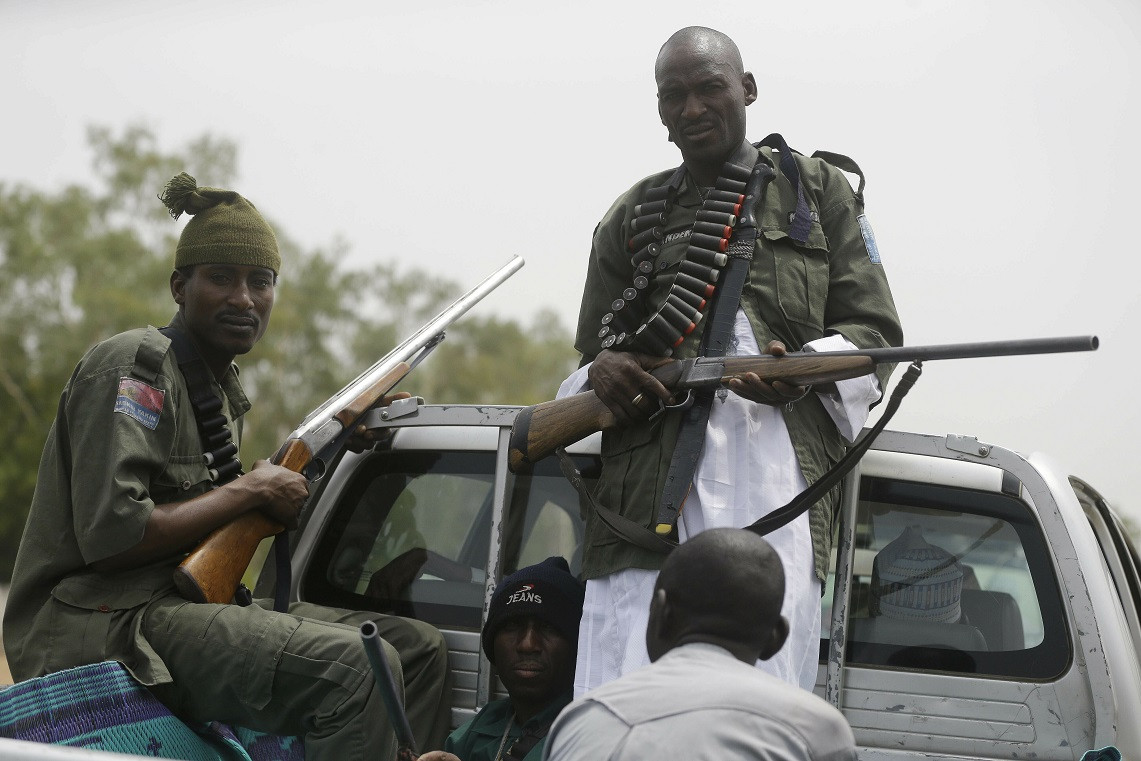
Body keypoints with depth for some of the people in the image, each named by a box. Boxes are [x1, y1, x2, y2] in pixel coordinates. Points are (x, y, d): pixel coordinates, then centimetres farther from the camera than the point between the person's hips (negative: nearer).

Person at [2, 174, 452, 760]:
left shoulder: (223, 388, 20)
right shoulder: (135, 366, -9)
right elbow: (110, 536, -21)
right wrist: (248, 492, -11)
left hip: (185, 609, 10)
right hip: (100, 628, -10)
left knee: (421, 649, 4)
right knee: (353, 665, -28)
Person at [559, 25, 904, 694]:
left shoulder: (820, 191, 19)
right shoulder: (633, 218, 25)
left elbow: (875, 332, 13)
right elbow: (591, 359, 27)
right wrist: (602, 373, 1)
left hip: (778, 464, -2)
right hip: (650, 483, 2)